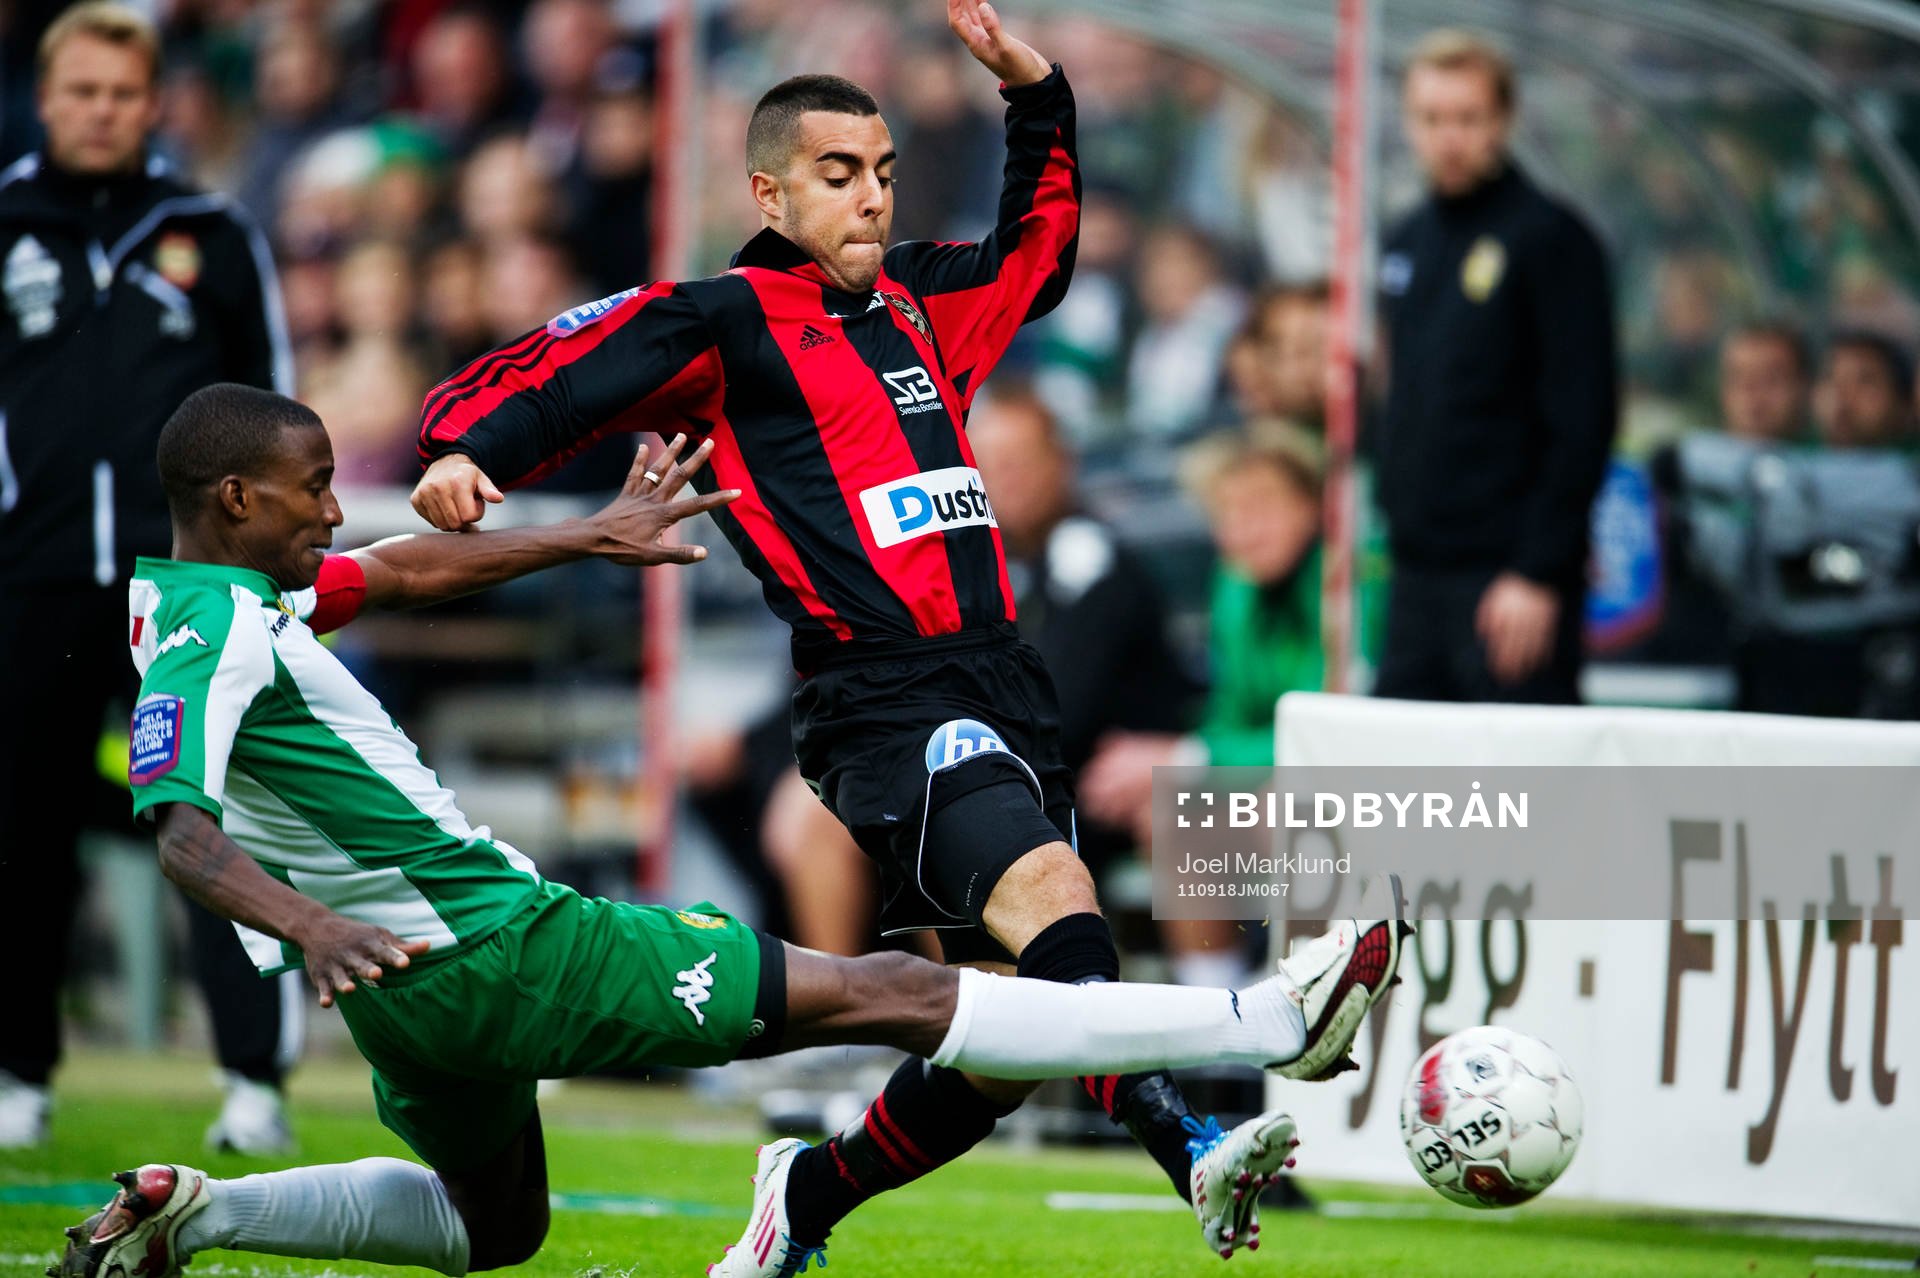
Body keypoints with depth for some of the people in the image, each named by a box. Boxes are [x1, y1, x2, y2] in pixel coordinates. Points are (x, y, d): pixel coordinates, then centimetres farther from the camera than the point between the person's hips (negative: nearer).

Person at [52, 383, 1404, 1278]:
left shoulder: (198, 591, 8)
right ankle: (1263, 1024, -6)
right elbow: (183, 829, -33)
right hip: (488, 950, -10)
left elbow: (404, 570, 22)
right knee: (881, 992, -8)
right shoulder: (213, 634, -21)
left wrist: (592, 538, 27)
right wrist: (308, 922, -51)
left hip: (420, 990, 10)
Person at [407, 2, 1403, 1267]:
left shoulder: (919, 301, 22)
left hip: (1006, 695, 8)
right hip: (888, 706, -8)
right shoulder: (721, 320, 3)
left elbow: (1041, 247, 41)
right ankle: (1187, 1145, -53)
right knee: (1050, 896, -33)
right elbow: (526, 387, -3)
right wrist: (466, 453, -24)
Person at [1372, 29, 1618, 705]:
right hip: (1416, 573, 7)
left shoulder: (1549, 238, -8)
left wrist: (1538, 574, -18)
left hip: (1509, 581, -7)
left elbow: (1582, 421, -13)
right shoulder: (1405, 244, 15)